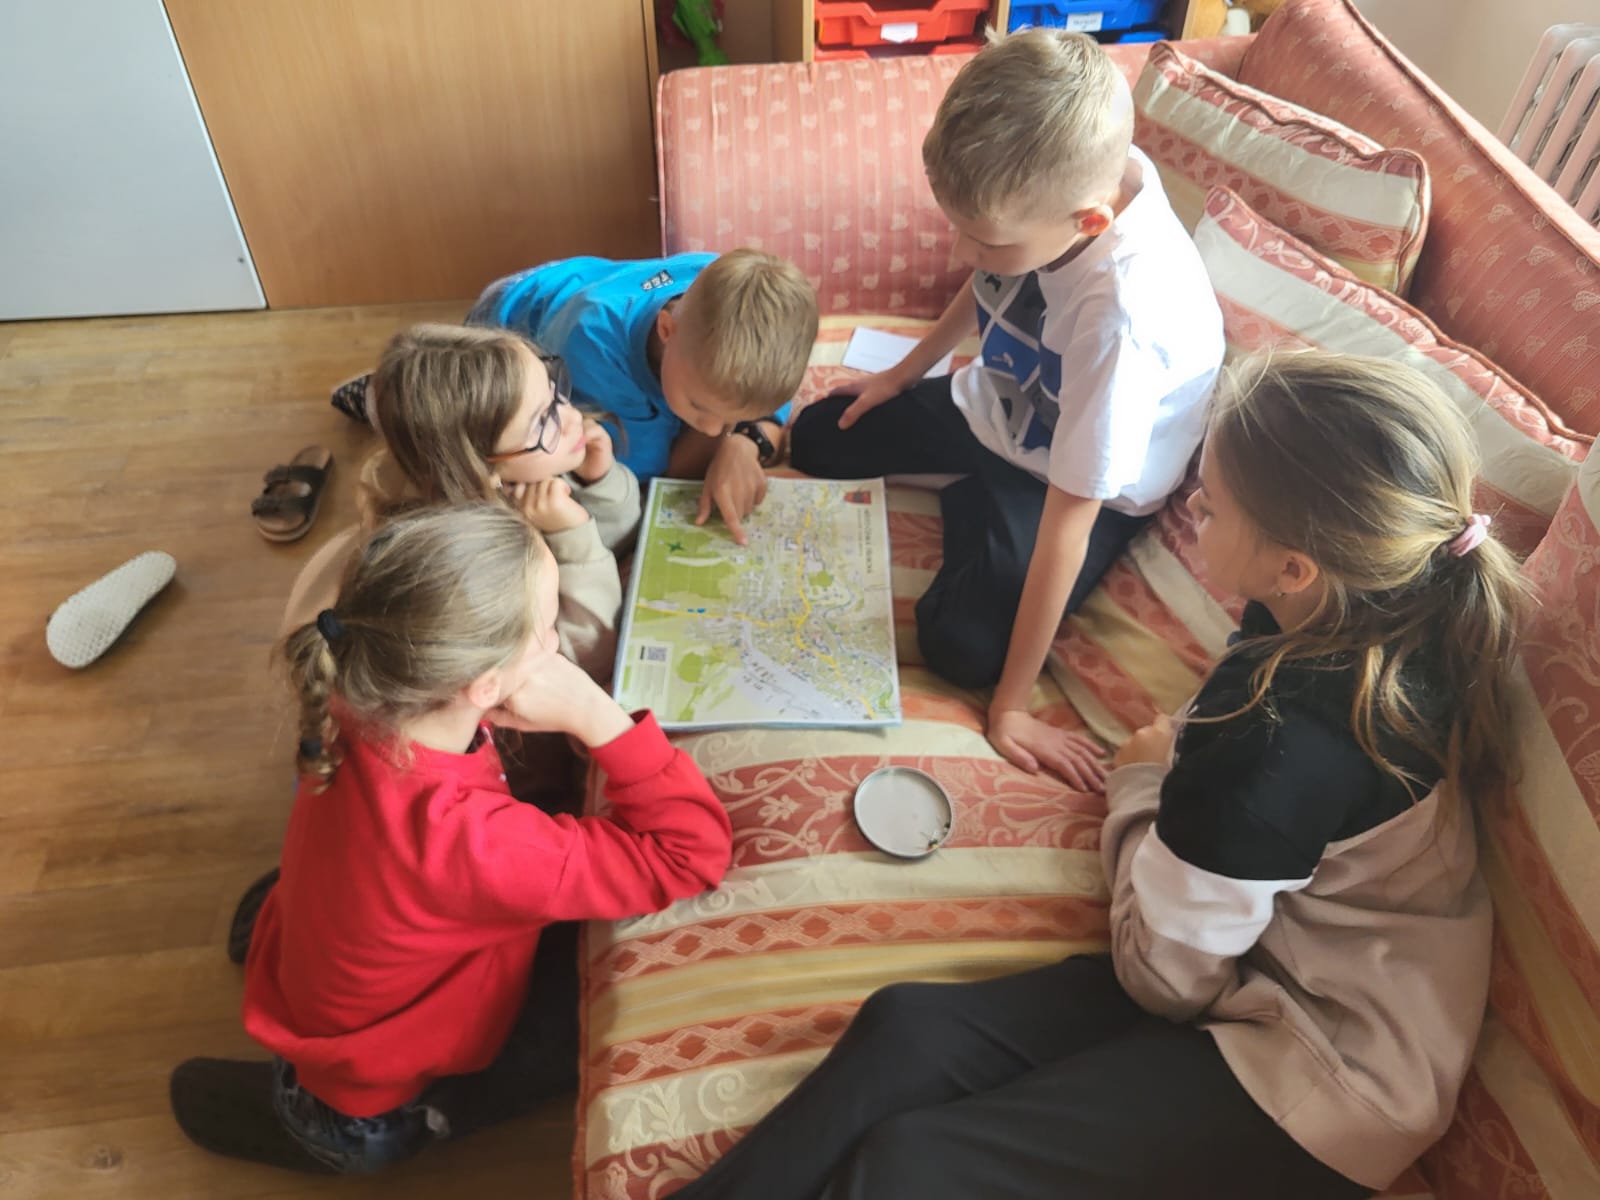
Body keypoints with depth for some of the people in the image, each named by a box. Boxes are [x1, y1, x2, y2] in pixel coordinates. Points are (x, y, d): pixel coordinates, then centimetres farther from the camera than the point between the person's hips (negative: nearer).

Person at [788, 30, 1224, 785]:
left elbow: (1069, 518, -36)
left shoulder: (1121, 314, -42)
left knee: (963, 644, -22)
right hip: (996, 405, 6)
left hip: (1085, 485, -6)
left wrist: (1011, 703, -27)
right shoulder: (1063, 177, -24)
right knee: (816, 439, 5)